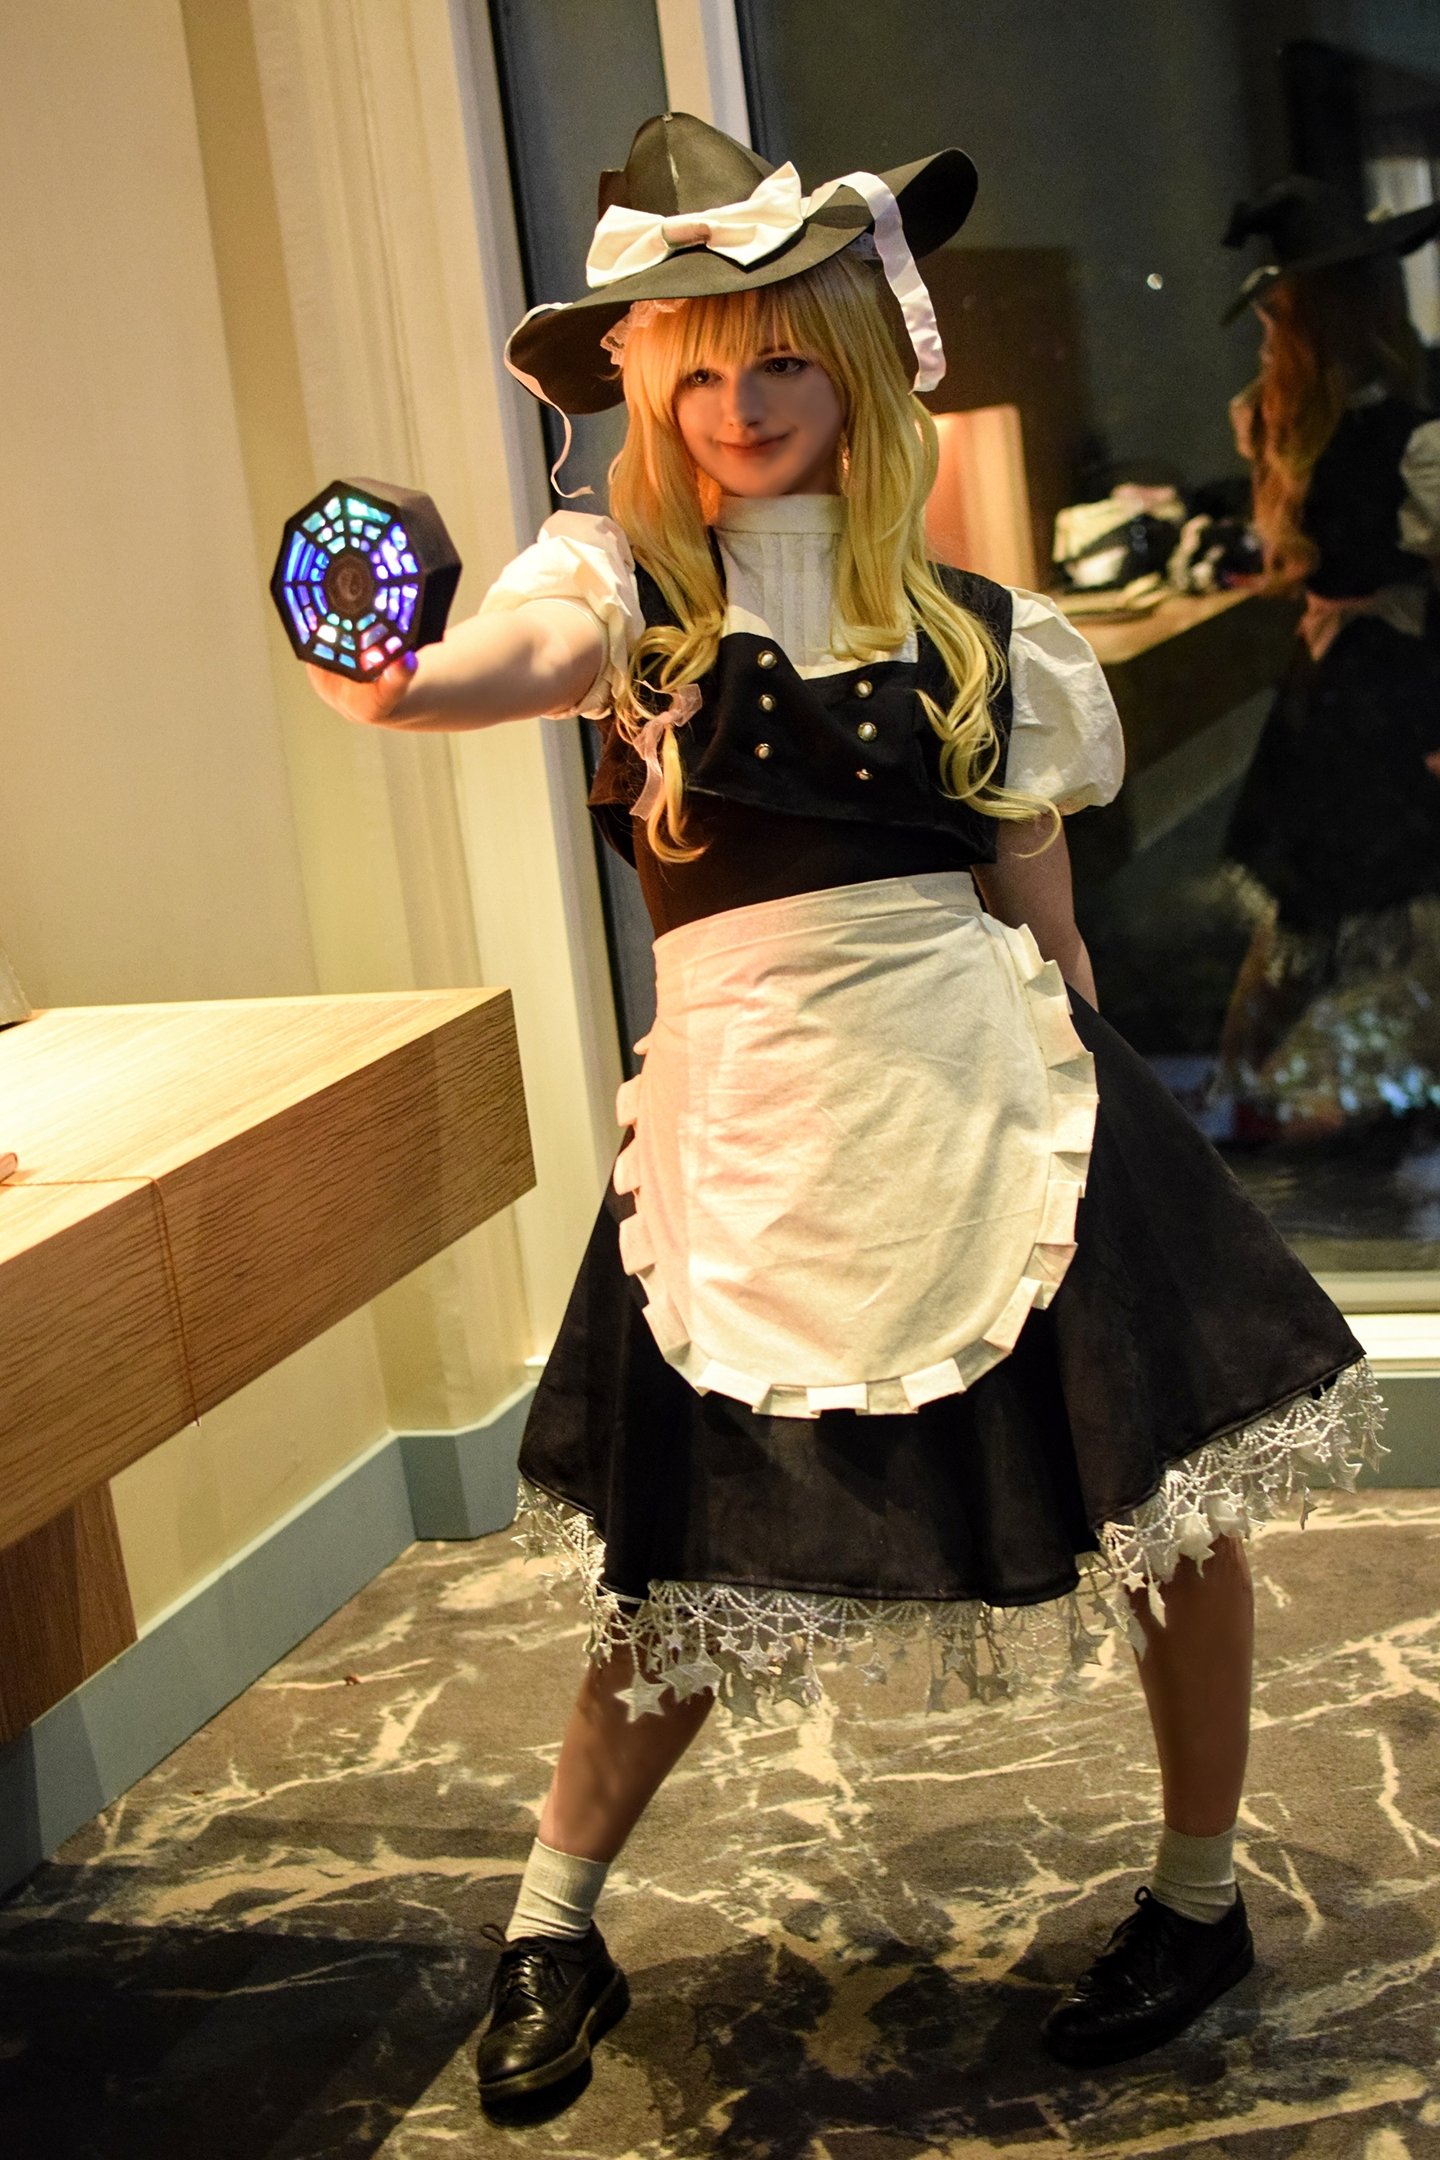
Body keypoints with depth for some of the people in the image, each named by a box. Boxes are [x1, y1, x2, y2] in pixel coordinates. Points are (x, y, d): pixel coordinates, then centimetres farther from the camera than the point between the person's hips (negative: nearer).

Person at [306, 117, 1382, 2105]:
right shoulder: (620, 583, 0)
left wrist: (1083, 1102, 14)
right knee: (704, 1551, 6)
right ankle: (551, 1927, 26)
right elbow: (497, 666, -24)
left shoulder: (976, 636, 7)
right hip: (747, 1114, -1)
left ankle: (1201, 1897, 22)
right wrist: (395, 682, -46)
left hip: (979, 1081, 2)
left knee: (1173, 1483, -1)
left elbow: (1041, 914, 13)